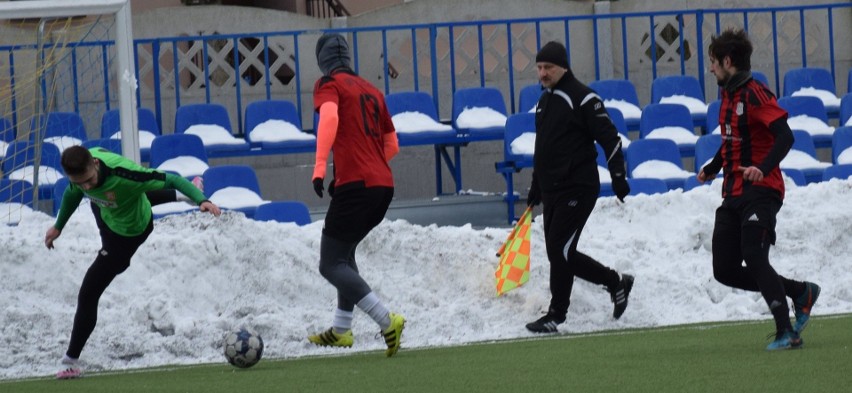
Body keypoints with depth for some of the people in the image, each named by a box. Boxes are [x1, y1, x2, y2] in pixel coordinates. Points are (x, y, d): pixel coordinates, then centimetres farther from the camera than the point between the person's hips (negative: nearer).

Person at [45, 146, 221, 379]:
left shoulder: (122, 173, -47)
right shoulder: (80, 168, -29)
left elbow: (171, 180, -39)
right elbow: (73, 193, -5)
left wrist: (201, 200, -54)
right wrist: (58, 226, 9)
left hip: (126, 234, -6)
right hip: (104, 211, 6)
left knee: (88, 294, -6)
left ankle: (71, 361, 8)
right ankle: (178, 196, 71)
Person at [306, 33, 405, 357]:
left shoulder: (328, 85, 0)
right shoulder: (372, 91, 20)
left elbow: (329, 116, -22)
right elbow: (392, 146, 22)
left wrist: (320, 166, -26)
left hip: (354, 185, -8)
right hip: (384, 184, 8)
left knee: (331, 265, -4)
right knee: (344, 253, 26)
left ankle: (387, 321, -21)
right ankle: (341, 330, 28)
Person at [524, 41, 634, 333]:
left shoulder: (582, 98, -11)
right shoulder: (545, 100, 16)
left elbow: (610, 139, -13)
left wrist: (618, 177, -19)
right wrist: (536, 190, 27)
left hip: (577, 189, -9)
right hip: (551, 190, 9)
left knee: (559, 250, -11)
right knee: (559, 253, 7)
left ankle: (556, 315, -3)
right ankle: (616, 283, 22)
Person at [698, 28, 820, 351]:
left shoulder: (755, 94, -13)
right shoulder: (728, 96, 15)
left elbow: (785, 137, -24)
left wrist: (763, 168, -38)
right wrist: (712, 169, 35)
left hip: (760, 192, -9)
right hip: (733, 196, 9)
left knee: (754, 260, -19)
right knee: (725, 271, 3)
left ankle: (786, 333, -13)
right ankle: (800, 292, 16)